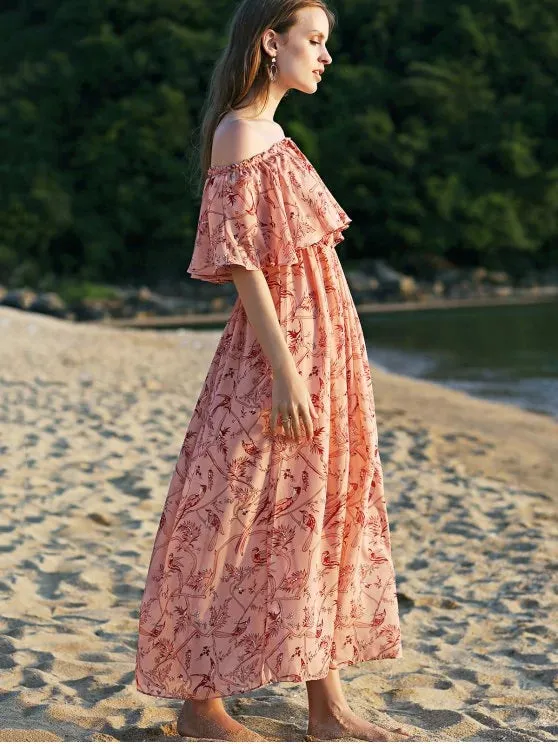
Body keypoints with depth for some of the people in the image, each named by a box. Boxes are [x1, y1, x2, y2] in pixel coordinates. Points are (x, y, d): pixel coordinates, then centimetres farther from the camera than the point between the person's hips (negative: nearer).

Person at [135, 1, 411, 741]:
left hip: (324, 350, 10)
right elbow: (242, 263, -18)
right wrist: (285, 371, -22)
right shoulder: (240, 134, -12)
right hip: (279, 355, -10)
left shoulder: (272, 135, 16)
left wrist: (319, 369, 18)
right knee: (238, 523, -2)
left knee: (323, 518, 11)